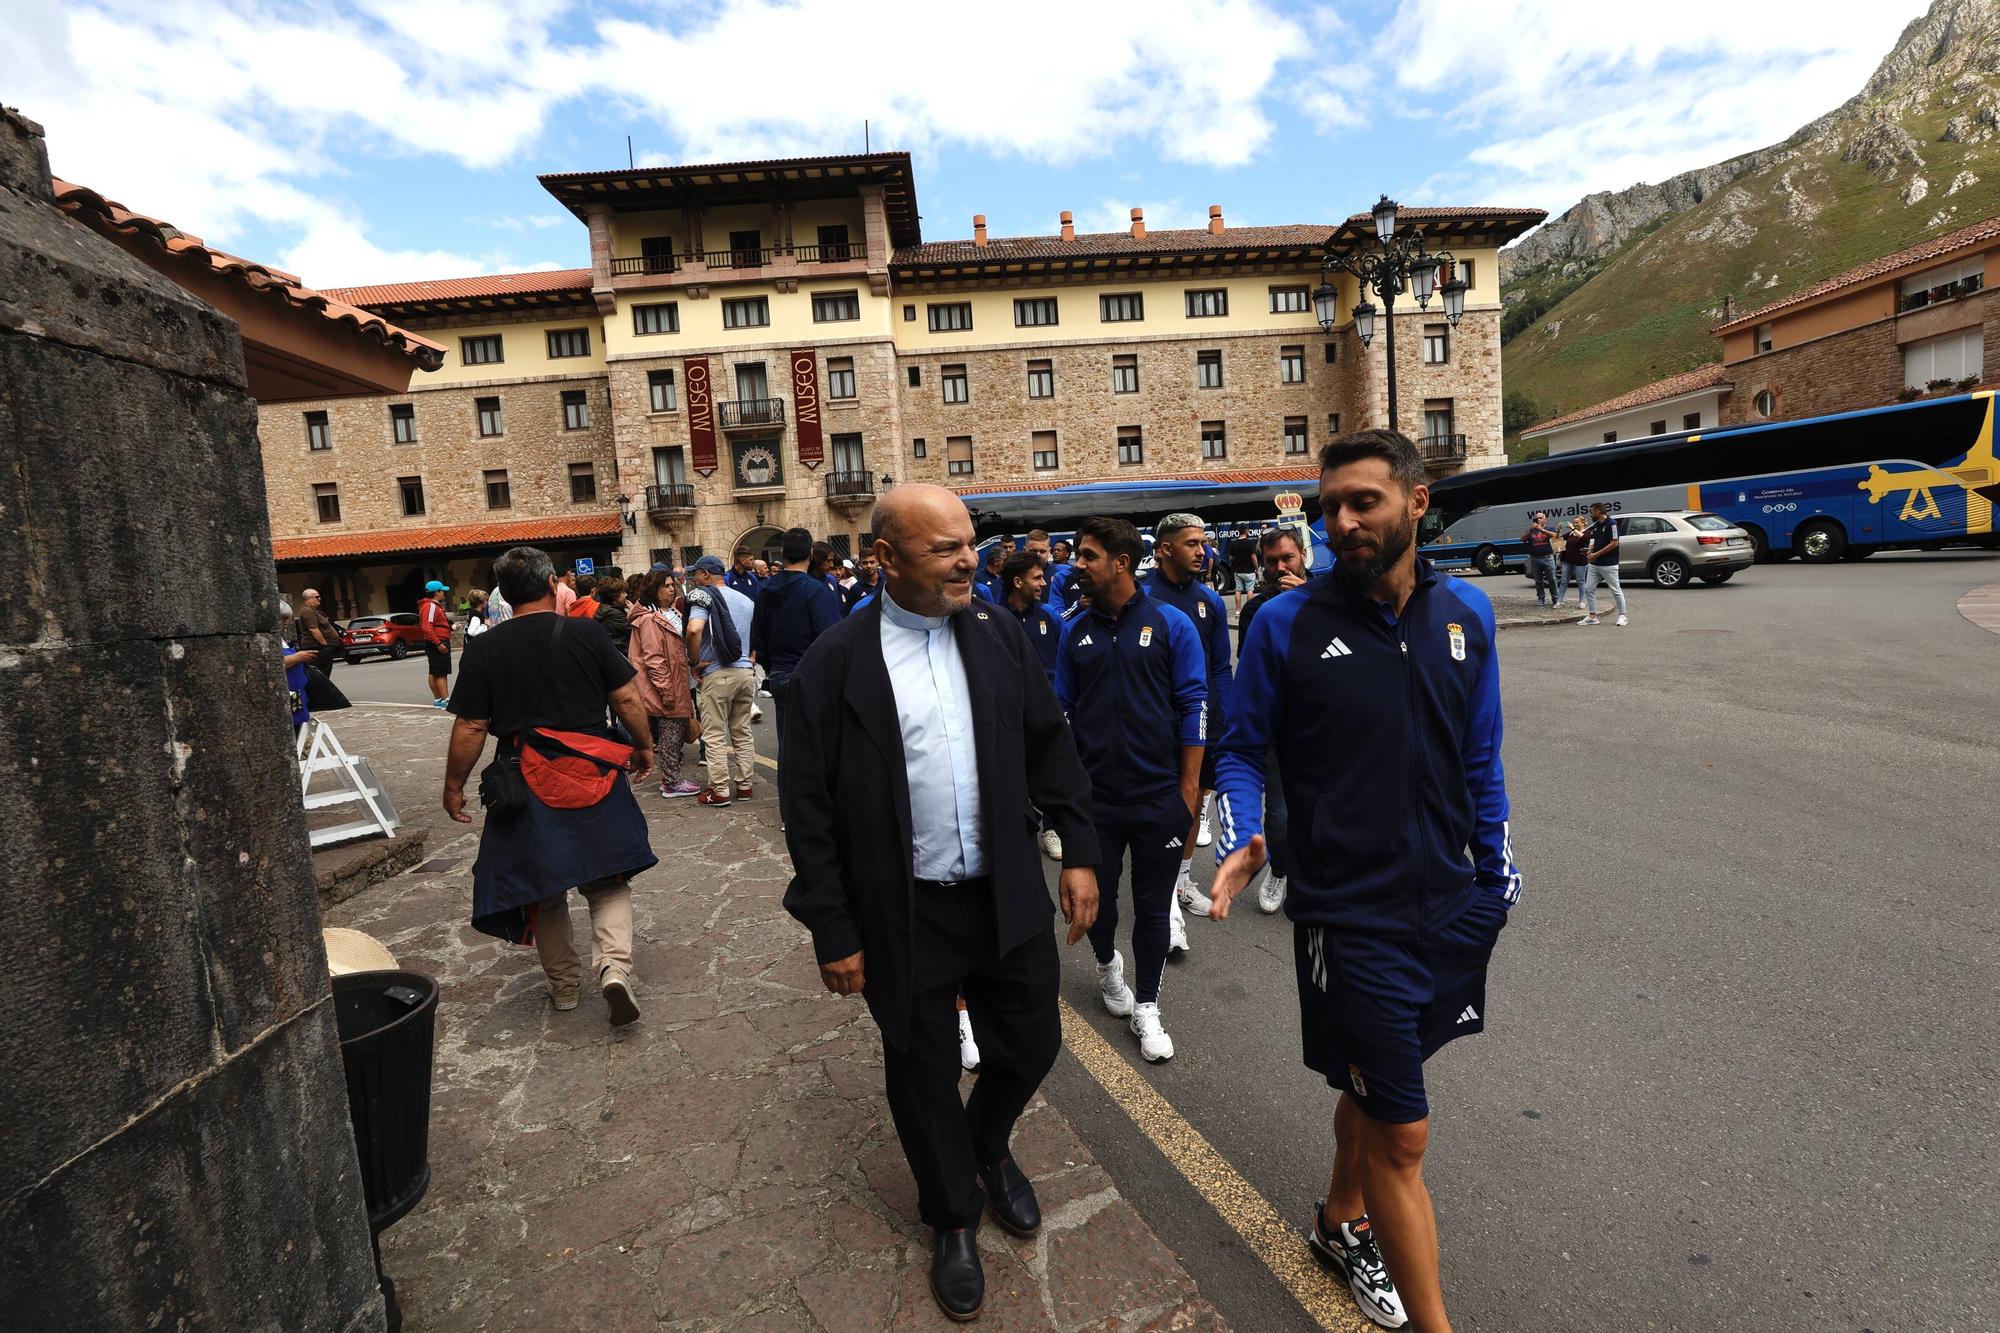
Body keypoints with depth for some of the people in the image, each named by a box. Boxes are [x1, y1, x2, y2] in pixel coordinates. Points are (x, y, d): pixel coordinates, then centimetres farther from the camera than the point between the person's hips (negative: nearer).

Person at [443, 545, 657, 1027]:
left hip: (526, 784, 1)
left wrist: (453, 786, 9)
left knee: (542, 890, 17)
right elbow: (627, 699, -5)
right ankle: (614, 966, -9)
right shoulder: (588, 633, -6)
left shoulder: (484, 648, -4)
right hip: (593, 775, -1)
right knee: (607, 880, 11)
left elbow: (470, 728, -4)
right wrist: (643, 747, 10)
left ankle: (563, 984, 28)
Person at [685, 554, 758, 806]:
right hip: (745, 672, 6)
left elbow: (694, 630, -23)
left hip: (717, 674, -6)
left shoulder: (704, 596, -7)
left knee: (715, 736, 3)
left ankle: (720, 791, 6)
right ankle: (744, 785, 19)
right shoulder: (746, 600, 12)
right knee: (742, 733, 14)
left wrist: (695, 663, -12)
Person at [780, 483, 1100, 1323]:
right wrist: (834, 932, -7)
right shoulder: (835, 664, -13)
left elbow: (1049, 746, 4)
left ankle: (989, 1146, 53)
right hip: (905, 916, -3)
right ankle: (954, 1218, 45)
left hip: (1008, 898, 3)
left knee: (1032, 1043, 18)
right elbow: (809, 809, -9)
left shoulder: (994, 634, -3)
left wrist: (1079, 853, 2)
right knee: (924, 1075, 16)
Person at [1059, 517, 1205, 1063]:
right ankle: (1107, 964, 45)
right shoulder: (1076, 630, 3)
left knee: (1152, 908, 10)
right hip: (1093, 797, 2)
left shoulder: (1171, 624, -6)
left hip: (1158, 797, -2)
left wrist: (1189, 790, -6)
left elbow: (1193, 708, -4)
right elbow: (1063, 709, 9)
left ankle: (1146, 1007, 30)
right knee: (1096, 899, 14)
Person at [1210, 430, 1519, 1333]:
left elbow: (1480, 759, 9)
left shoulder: (1465, 613, 1)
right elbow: (1242, 750, -4)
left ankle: (1342, 1223, 50)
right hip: (1349, 919, -5)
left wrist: (1497, 879, 13)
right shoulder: (1288, 625, -12)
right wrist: (1240, 842, -21)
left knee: (1374, 1086, 24)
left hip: (1452, 907, 5)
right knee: (1403, 1133, 4)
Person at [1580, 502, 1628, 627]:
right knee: (1588, 589, 4)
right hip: (1594, 564, 8)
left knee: (1616, 591, 1)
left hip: (1609, 565, -8)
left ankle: (1622, 616, 10)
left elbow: (1614, 543, -16)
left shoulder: (1611, 523, -12)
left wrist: (1596, 554, -16)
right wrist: (1590, 550, 4)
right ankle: (1592, 617, 9)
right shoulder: (1595, 525, 12)